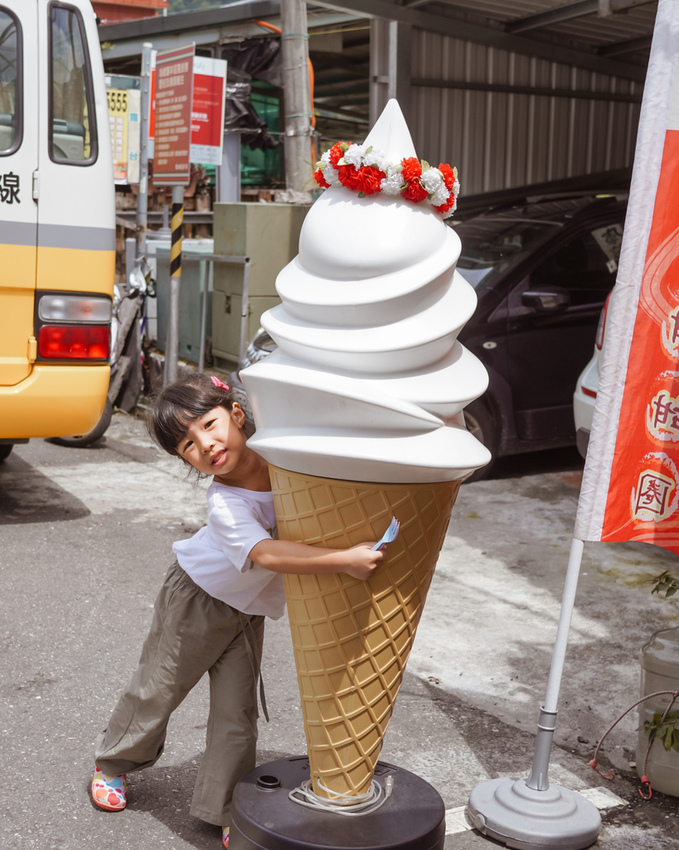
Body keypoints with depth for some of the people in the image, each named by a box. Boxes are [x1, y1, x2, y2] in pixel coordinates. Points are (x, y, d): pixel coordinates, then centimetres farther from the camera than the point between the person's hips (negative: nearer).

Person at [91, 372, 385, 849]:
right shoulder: (225, 506, -38)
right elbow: (265, 555, -52)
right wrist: (344, 561, -60)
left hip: (250, 609, 4)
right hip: (199, 596, -4)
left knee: (238, 710, 6)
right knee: (157, 689, 14)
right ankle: (113, 763, 41)